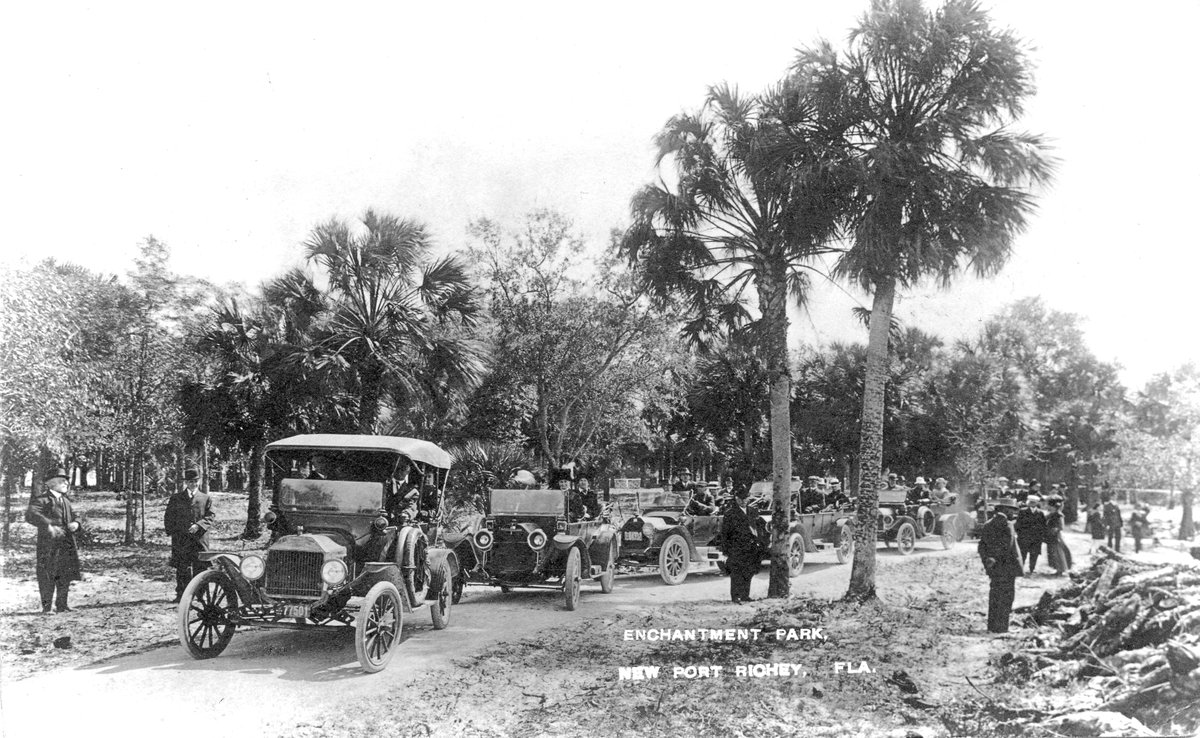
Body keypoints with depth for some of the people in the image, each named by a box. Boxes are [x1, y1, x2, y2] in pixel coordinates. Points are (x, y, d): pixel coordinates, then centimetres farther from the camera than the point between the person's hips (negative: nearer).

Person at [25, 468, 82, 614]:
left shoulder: (65, 501, 19)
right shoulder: (41, 500, -6)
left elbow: (75, 516, 25)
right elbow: (30, 515, -22)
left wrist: (75, 523, 0)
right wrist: (49, 526, -34)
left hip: (66, 545, 7)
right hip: (48, 544, -7)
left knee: (65, 576, 9)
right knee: (47, 576, -3)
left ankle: (61, 605, 19)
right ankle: (46, 607, 6)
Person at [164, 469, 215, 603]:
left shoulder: (206, 499, 10)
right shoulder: (175, 498, 12)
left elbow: (211, 517, 2)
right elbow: (168, 517, 13)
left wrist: (199, 525, -13)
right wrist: (172, 532, 1)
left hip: (199, 538, 0)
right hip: (180, 539, 0)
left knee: (200, 567, 0)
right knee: (182, 568, -2)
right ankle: (181, 594, 3)